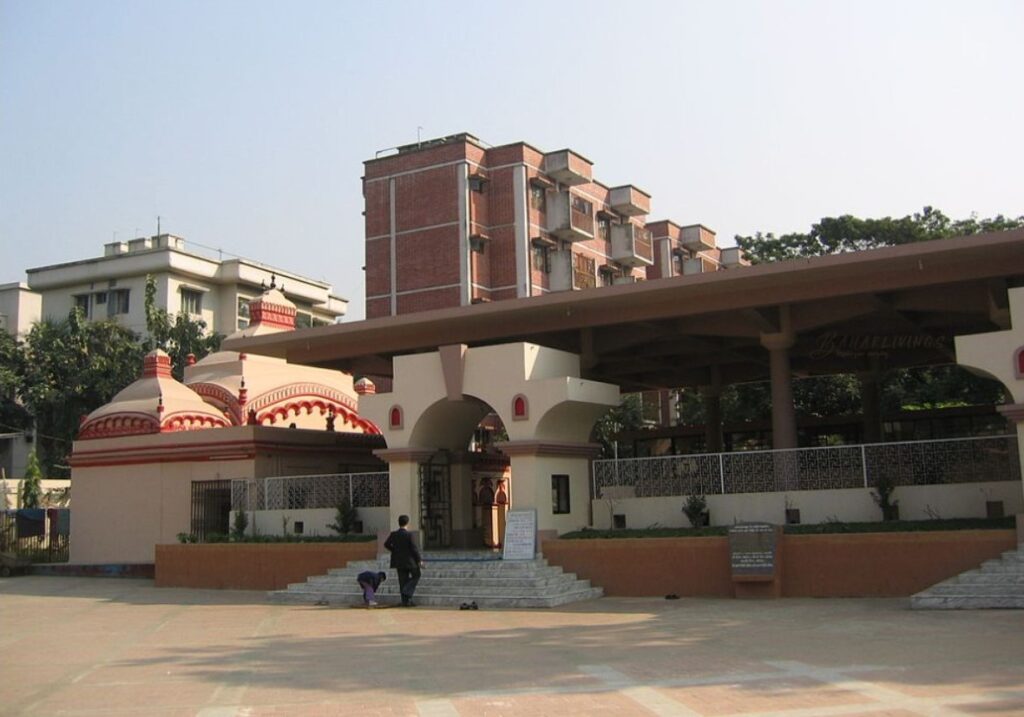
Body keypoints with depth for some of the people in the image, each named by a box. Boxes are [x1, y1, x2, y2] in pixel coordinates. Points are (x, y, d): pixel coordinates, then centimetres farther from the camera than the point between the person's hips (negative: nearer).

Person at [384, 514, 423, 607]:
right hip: (410, 561, -4)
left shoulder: (393, 534, -2)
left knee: (403, 581, 11)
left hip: (399, 561, 4)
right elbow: (414, 548, -15)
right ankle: (407, 592, -3)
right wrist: (419, 560, -7)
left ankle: (405, 601, 11)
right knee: (416, 576, 17)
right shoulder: (409, 535, -16)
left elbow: (386, 544, 11)